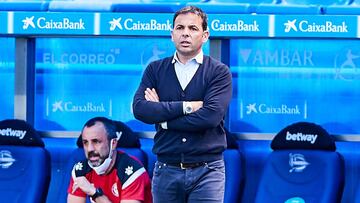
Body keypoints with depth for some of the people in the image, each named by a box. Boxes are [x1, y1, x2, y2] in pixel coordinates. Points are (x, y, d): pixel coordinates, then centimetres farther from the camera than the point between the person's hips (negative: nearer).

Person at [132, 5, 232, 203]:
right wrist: (186, 106, -15)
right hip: (166, 170, 3)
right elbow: (139, 108, -8)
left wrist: (162, 117, -8)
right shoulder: (155, 69, 8)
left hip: (206, 172, -2)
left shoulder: (219, 72, 0)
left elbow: (211, 116, -15)